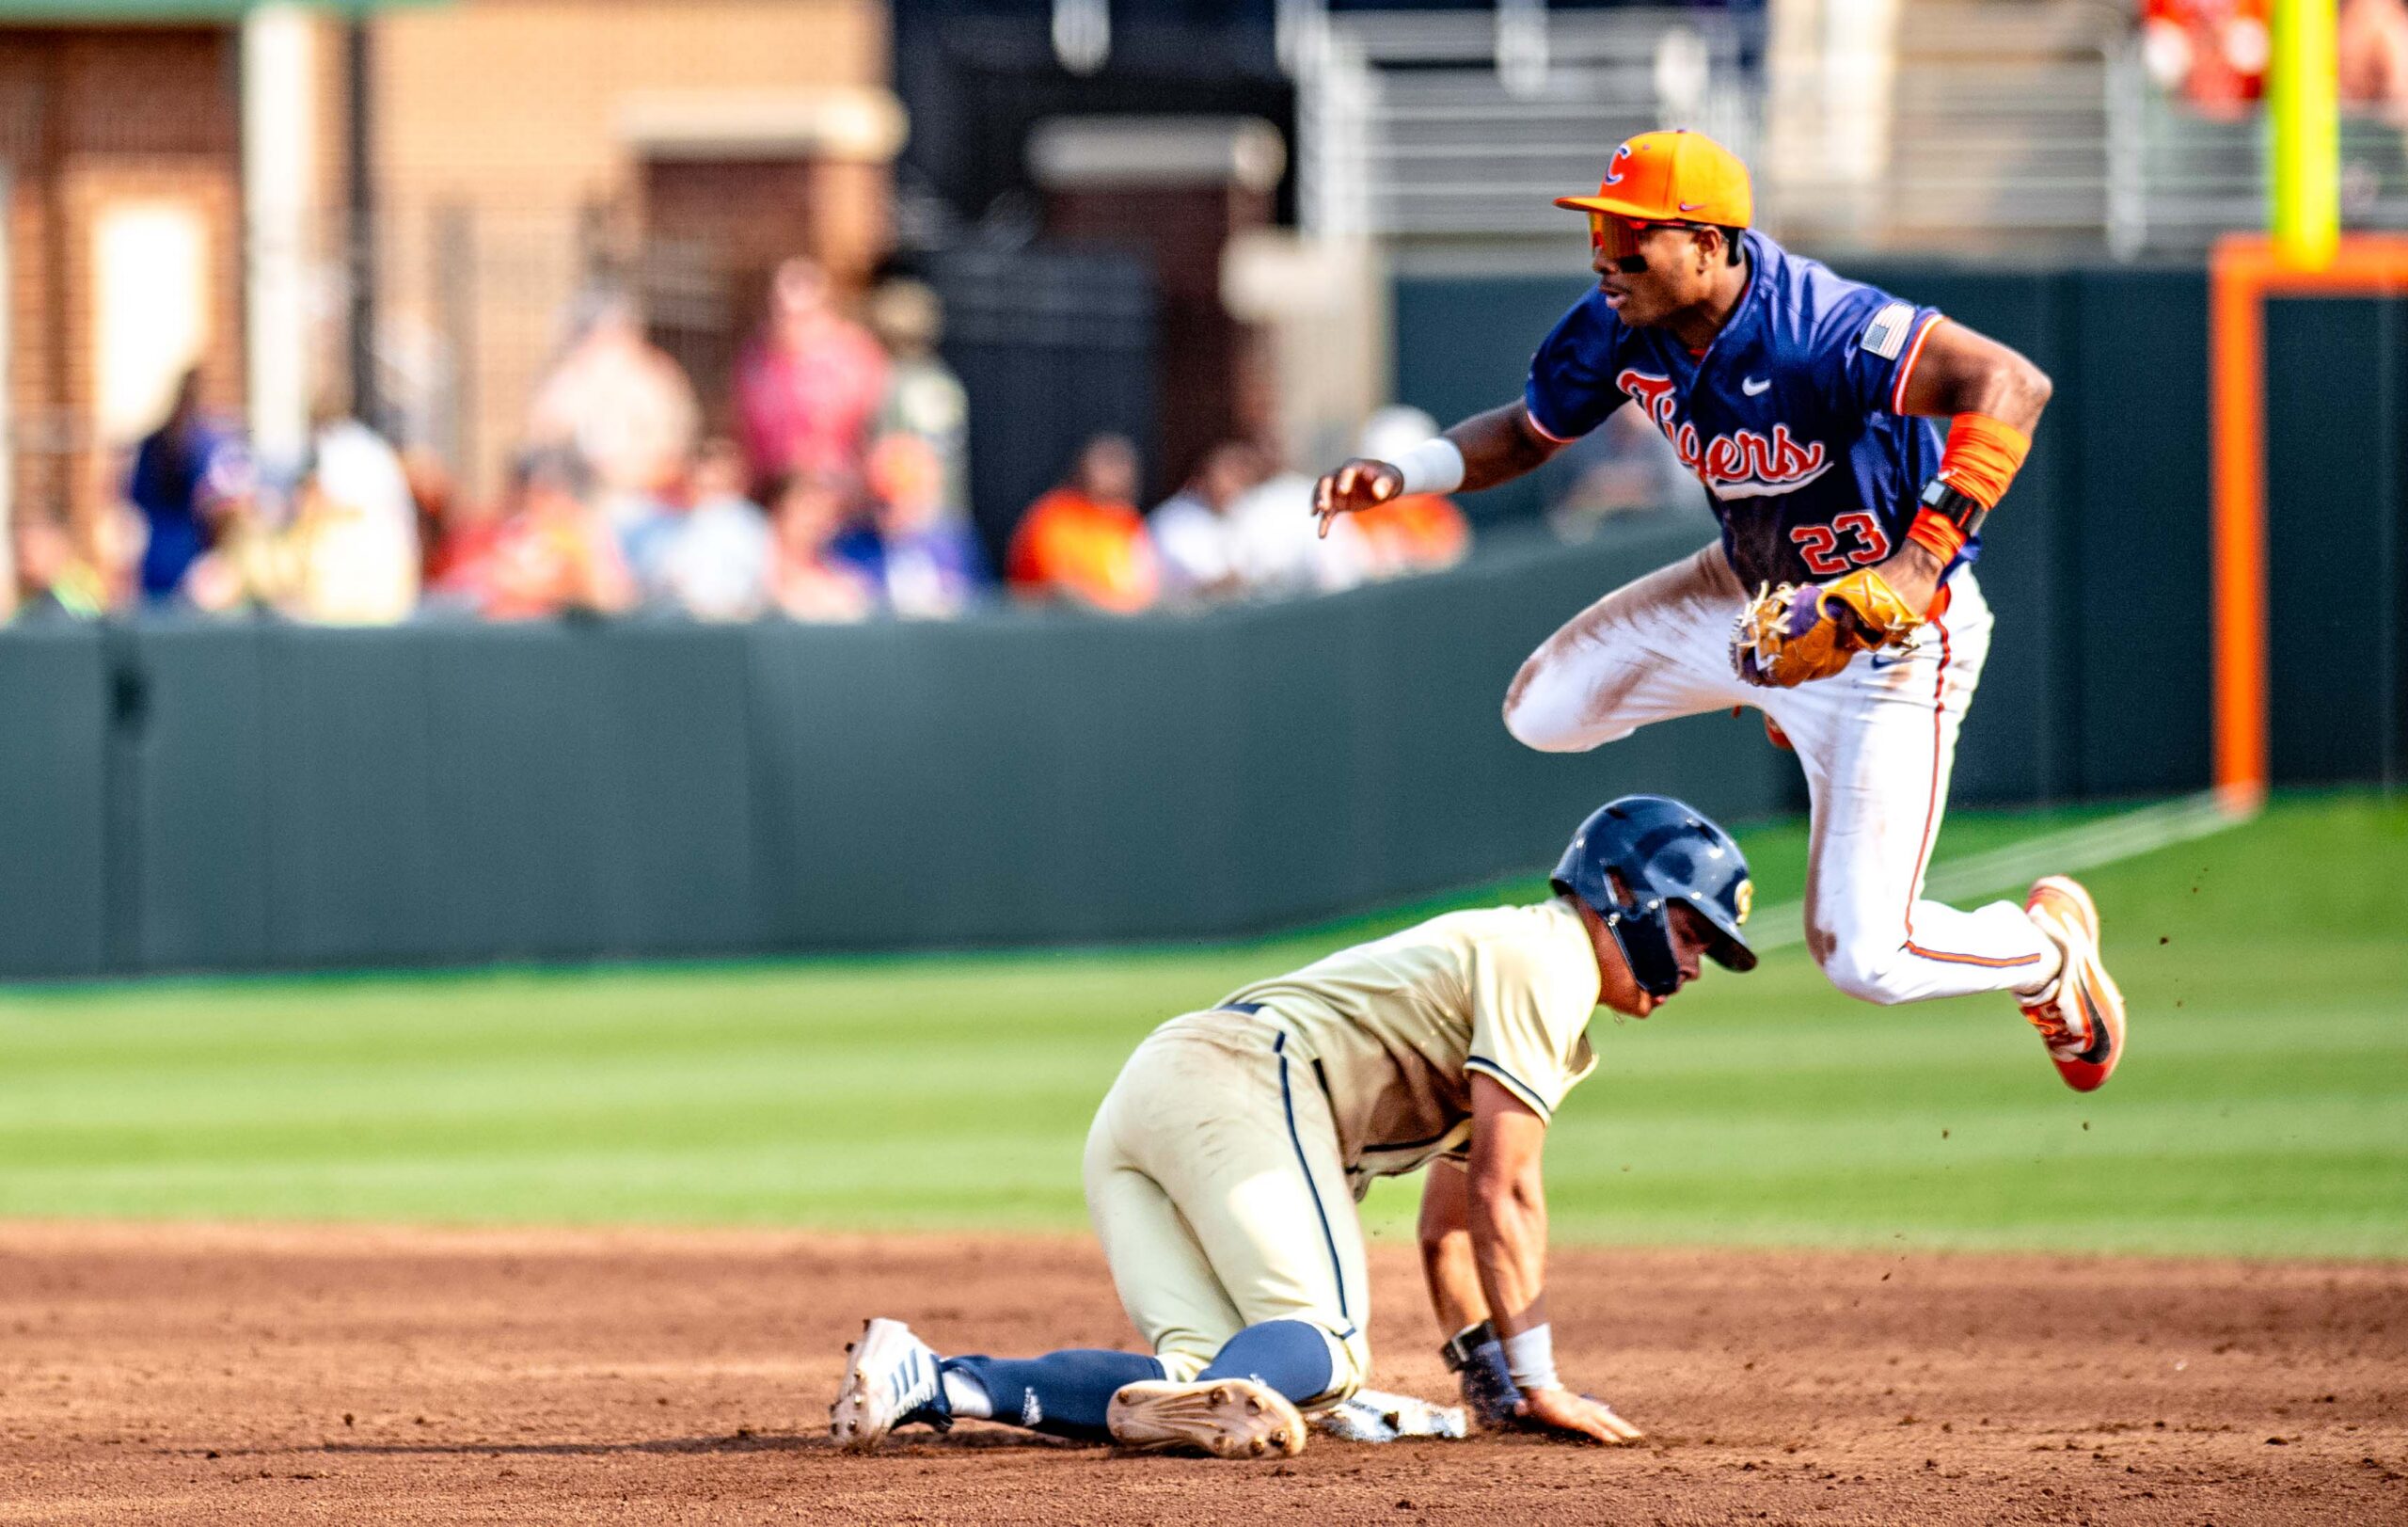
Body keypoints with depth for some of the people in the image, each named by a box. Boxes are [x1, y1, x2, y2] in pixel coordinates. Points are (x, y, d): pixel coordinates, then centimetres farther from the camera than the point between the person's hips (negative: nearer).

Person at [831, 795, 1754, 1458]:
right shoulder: (1546, 959, 2)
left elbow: (1449, 1224, 36)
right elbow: (1502, 1188, -6)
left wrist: (1488, 1383, 32)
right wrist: (1534, 1382, -4)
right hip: (1245, 1086, -9)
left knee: (1203, 1371, -8)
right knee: (1320, 1340, -20)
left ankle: (928, 1382, -20)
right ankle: (1198, 1405, -51)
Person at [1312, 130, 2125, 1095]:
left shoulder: (1816, 330, -37)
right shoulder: (1622, 329, -13)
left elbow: (2011, 387, -46)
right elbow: (1528, 434, 5)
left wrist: (1919, 567, -52)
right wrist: (1404, 474, -14)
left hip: (1894, 641, -8)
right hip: (1750, 592, 8)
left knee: (1863, 958, -8)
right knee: (1543, 714, 17)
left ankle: (2047, 944, 24)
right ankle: (1776, 692, 35)